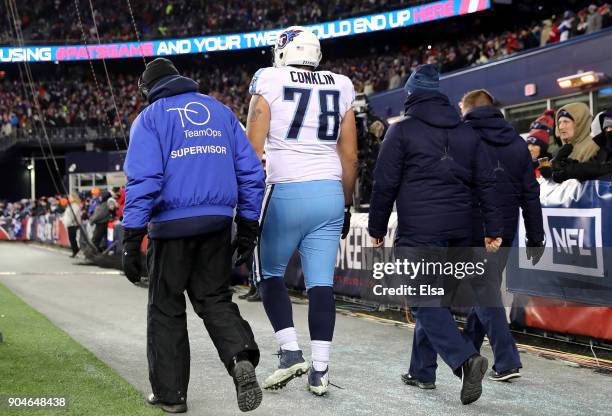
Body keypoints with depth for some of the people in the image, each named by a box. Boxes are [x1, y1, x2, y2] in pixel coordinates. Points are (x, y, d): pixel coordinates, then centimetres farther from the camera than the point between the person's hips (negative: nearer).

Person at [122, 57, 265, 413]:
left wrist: (132, 239, -11)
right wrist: (249, 225, 14)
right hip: (218, 223, 4)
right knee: (215, 299, 14)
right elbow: (251, 171, 9)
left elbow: (144, 180, -11)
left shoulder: (150, 119, 1)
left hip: (173, 224, -3)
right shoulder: (219, 110, 14)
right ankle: (242, 357, -13)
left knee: (166, 309, 10)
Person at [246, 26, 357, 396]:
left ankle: (291, 352, 2)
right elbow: (350, 157, 12)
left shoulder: (269, 81, -1)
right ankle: (320, 370, 4)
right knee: (321, 283, 5)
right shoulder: (341, 87, 10)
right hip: (330, 193, 3)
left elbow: (252, 149, -5)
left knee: (269, 274, 14)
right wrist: (346, 205, 20)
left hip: (286, 192, -3)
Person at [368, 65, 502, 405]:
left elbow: (385, 185, -3)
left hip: (418, 231, -6)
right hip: (459, 232, 6)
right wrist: (494, 230, 11)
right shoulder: (467, 133, 13)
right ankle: (422, 371, 21)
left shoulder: (402, 131, -1)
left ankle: (466, 358, -23)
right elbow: (487, 183, 10)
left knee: (425, 301, -5)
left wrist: (377, 229, 6)